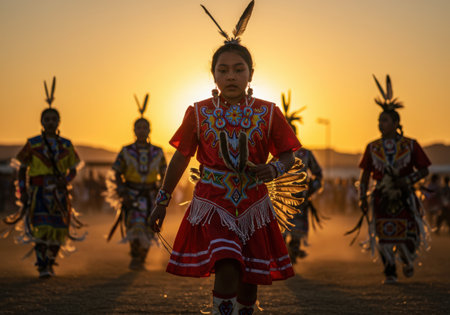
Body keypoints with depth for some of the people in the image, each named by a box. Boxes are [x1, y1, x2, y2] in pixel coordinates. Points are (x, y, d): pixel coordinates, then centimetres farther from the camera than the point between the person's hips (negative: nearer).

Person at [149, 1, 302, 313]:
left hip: (253, 208, 2)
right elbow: (181, 158, 7)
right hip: (212, 206, -2)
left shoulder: (268, 113, -1)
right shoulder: (199, 113, 0)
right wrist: (162, 202, 9)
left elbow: (288, 155, 3)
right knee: (227, 270, -22)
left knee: (249, 279, 10)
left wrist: (274, 169, -21)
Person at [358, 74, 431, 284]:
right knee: (384, 236, -2)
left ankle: (408, 260, 30)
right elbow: (365, 174, 9)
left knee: (408, 237, -3)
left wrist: (407, 181, -16)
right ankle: (390, 273, 13)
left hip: (404, 198, -2)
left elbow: (423, 170, 1)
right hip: (382, 197, 2)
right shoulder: (372, 148, 5)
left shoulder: (411, 146, -1)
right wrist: (363, 198, -1)